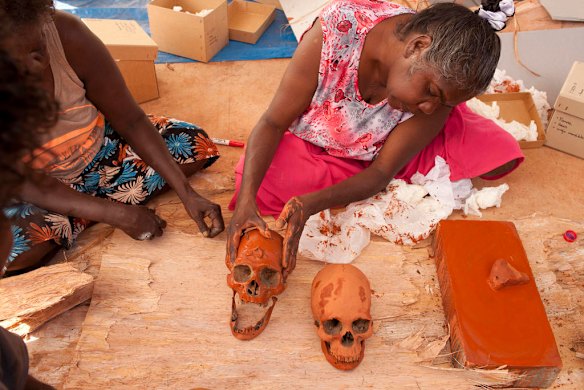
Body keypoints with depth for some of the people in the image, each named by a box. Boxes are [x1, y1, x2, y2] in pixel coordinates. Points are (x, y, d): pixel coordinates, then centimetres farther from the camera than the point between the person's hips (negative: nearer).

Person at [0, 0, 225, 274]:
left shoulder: (67, 34, -26)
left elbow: (131, 121, -19)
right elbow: (32, 186, -26)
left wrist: (187, 194, -24)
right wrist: (119, 215, -32)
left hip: (98, 151, 3)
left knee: (196, 144, -6)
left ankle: (91, 206, -8)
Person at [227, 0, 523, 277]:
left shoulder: (442, 82, -25)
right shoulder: (338, 27, -33)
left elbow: (381, 171, -22)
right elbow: (273, 122, -26)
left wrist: (309, 204, -38)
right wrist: (246, 200, -39)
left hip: (382, 150, 1)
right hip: (315, 148, 0)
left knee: (499, 154, -17)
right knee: (259, 189, -31)